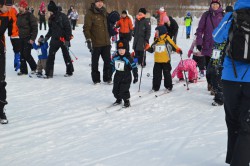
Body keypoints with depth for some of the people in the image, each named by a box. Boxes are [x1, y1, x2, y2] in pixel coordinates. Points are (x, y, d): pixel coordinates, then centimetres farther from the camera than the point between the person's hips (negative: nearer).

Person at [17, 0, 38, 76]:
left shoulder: (30, 16, -12)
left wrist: (32, 39, -18)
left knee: (27, 54, -9)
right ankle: (23, 70, 12)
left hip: (28, 38, -7)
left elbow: (35, 28, -13)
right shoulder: (18, 16, 10)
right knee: (22, 54, 5)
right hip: (21, 38, 7)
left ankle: (34, 68, 10)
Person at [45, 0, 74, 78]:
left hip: (63, 39, -5)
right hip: (55, 40, 5)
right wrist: (46, 37, 8)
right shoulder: (51, 18, 9)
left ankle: (69, 71, 23)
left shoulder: (62, 16, -12)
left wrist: (67, 39, -17)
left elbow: (68, 28, -13)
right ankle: (48, 73, -3)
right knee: (51, 55, -4)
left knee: (66, 55, 8)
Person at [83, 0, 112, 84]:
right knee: (95, 62, 5)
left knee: (108, 61, 6)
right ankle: (96, 79, 15)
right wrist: (88, 39, -18)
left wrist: (109, 38, 19)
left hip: (106, 42, 5)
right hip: (95, 43, -5)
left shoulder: (104, 13, 11)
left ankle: (107, 78, 18)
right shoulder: (90, 13, -7)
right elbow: (86, 28, -12)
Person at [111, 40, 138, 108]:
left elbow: (134, 67, -12)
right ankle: (118, 100, 33)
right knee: (115, 90, 11)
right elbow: (112, 65, 16)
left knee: (124, 91, -9)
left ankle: (126, 101, 9)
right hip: (117, 76, 6)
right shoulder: (115, 57, 2)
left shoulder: (128, 58, -14)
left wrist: (135, 77, -12)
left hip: (126, 78, -6)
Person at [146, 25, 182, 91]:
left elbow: (173, 45, -5)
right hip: (157, 61, 5)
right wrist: (147, 48, -2)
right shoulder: (156, 41, 9)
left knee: (167, 74, 4)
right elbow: (151, 50, 14)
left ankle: (168, 86, 16)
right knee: (156, 74, 6)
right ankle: (155, 87, 13)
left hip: (165, 61, -5)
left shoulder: (167, 39, -6)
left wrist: (178, 50, -19)